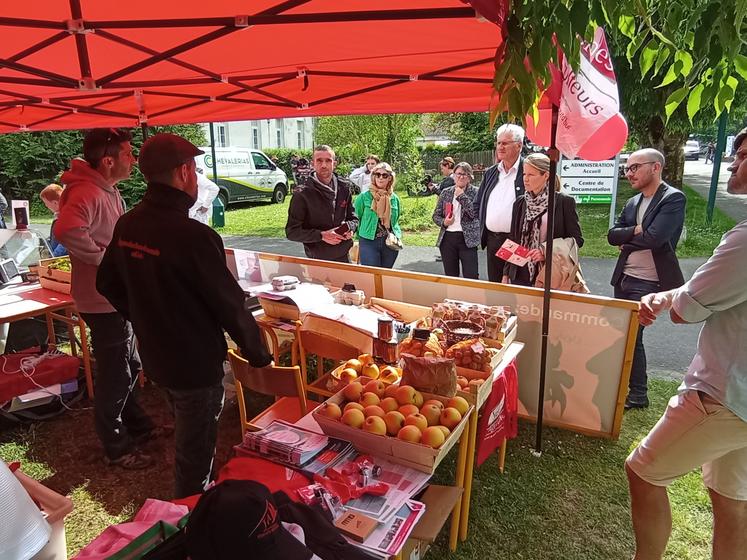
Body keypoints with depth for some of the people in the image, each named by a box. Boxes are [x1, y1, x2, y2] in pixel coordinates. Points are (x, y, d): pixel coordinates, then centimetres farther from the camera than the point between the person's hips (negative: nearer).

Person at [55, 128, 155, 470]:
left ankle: (137, 426, 42)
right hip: (103, 300, -10)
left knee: (130, 366, 23)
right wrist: (106, 259, -30)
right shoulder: (87, 194, -23)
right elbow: (66, 230, -42)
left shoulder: (109, 191, 10)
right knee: (115, 376, 4)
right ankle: (116, 448, 22)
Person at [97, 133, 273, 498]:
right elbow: (230, 304, -22)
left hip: (155, 356, 9)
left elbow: (108, 284, 10)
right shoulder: (193, 236, -28)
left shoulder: (126, 226, -3)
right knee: (195, 454, 12)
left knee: (187, 437, 30)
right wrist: (258, 354, -8)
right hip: (196, 364, -9)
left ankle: (188, 501, 52)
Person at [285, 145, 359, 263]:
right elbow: (291, 232, -11)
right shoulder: (303, 194, -10)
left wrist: (350, 228, -9)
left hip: (344, 257, 4)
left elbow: (353, 218, 14)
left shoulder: (344, 188, 2)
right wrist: (321, 235, -21)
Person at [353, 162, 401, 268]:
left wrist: (397, 236, 7)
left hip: (390, 244, 4)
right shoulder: (364, 197, -5)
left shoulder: (394, 198, 7)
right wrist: (360, 237, 0)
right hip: (369, 243, -4)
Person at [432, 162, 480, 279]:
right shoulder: (445, 192, 10)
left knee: (471, 277, -8)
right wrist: (443, 222, -9)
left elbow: (474, 213, -14)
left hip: (467, 239, -3)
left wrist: (462, 196, -11)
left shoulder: (475, 192, 1)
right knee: (450, 277, 11)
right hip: (447, 238, 3)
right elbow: (436, 215, 12)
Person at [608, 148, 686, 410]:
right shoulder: (633, 203, 12)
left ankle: (638, 395, 13)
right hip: (624, 278, 7)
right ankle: (624, 385, 31)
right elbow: (612, 235, 4)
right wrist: (635, 230, -13)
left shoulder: (674, 199, -11)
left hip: (648, 283, -7)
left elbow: (654, 238, -22)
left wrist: (626, 239, -7)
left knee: (632, 335, -5)